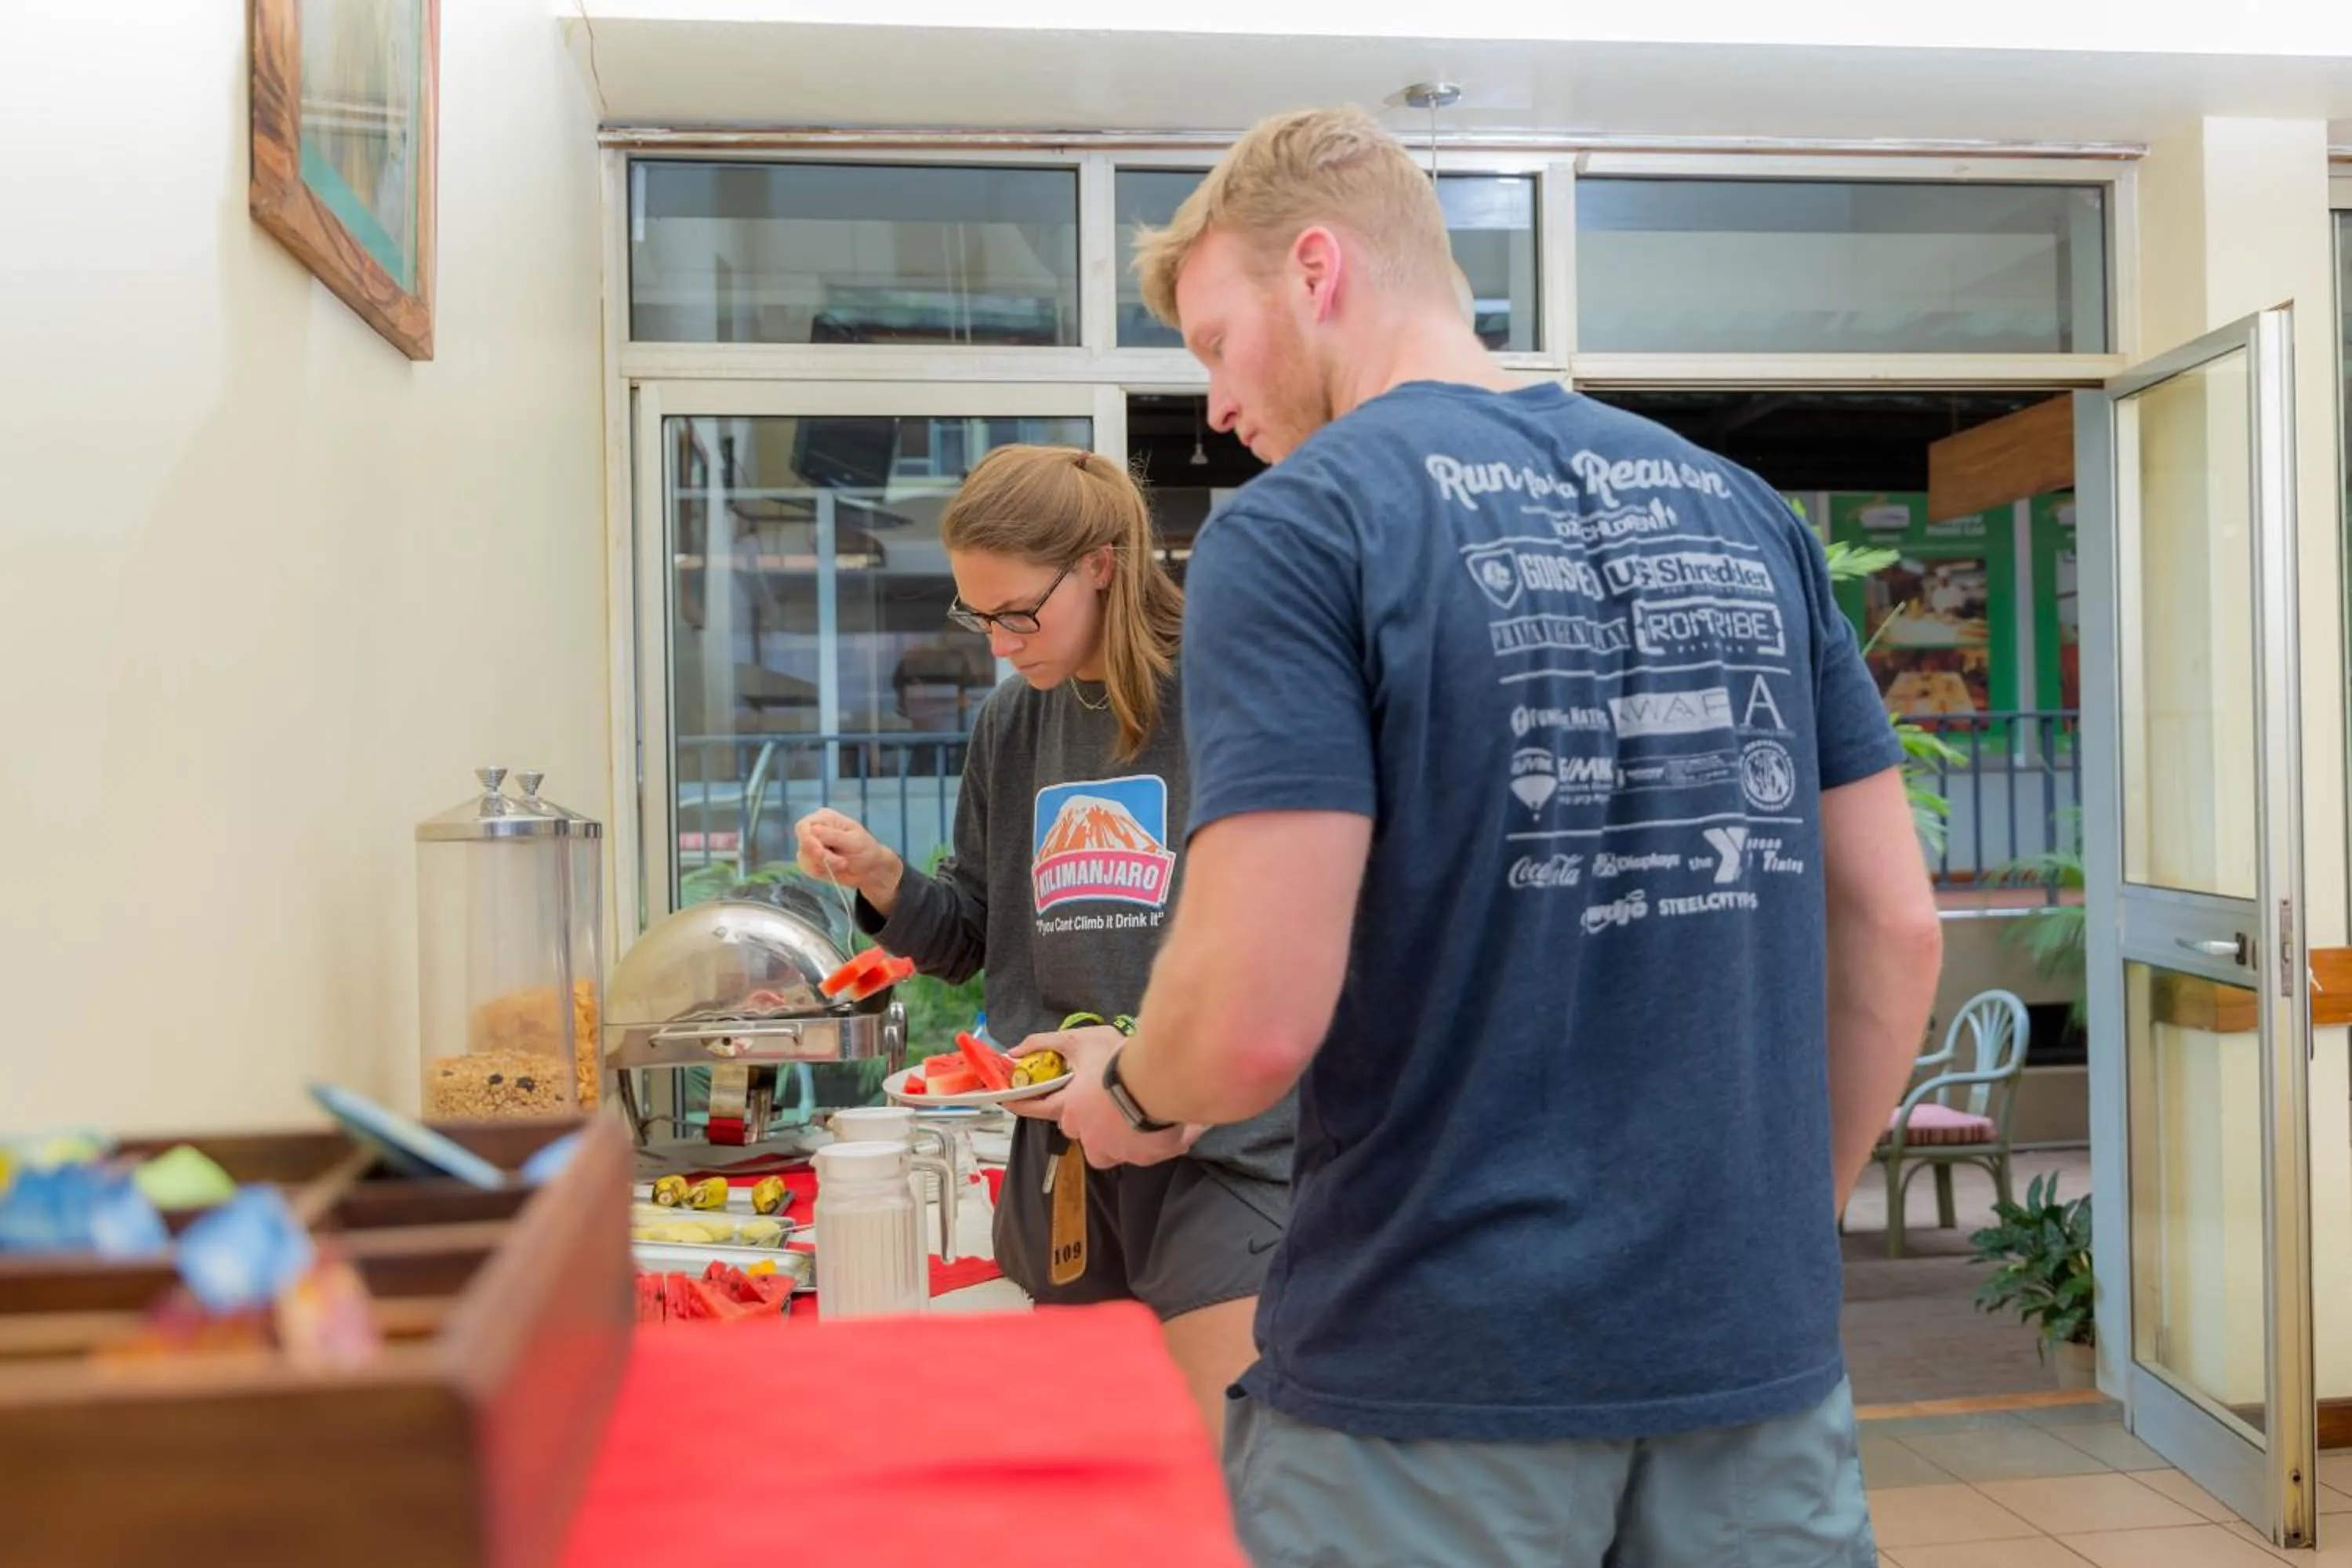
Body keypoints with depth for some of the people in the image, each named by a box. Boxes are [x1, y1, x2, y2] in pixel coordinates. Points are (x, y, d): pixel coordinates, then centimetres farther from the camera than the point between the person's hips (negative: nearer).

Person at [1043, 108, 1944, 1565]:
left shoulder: (1298, 527, -11)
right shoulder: (1745, 510, 6)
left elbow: (1258, 1018, -19)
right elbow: (1895, 930, 7)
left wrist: (1129, 1099, 2)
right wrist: (1787, 1224, 17)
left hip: (1439, 1392, -5)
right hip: (1760, 1357, 5)